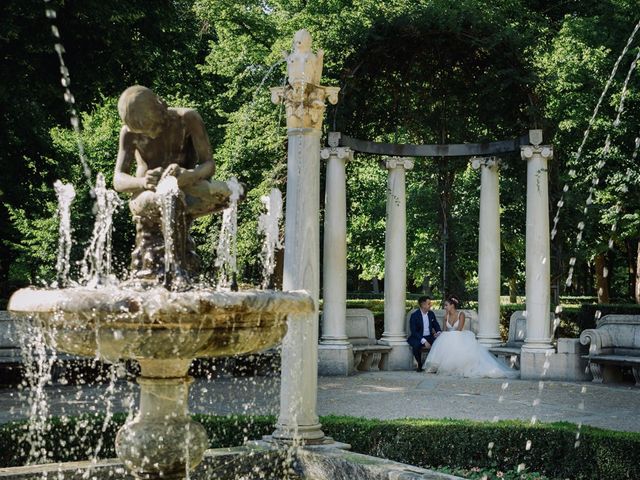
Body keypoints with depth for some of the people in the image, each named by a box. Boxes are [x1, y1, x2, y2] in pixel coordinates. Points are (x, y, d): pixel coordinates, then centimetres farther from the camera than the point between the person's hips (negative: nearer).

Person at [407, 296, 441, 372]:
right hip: (418, 338, -4)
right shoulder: (414, 315, -10)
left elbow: (436, 326, 16)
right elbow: (413, 332, -16)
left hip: (429, 337, 4)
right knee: (416, 345, -37)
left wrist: (438, 332, -9)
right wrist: (424, 341, -27)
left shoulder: (431, 314, 8)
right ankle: (419, 365, -13)